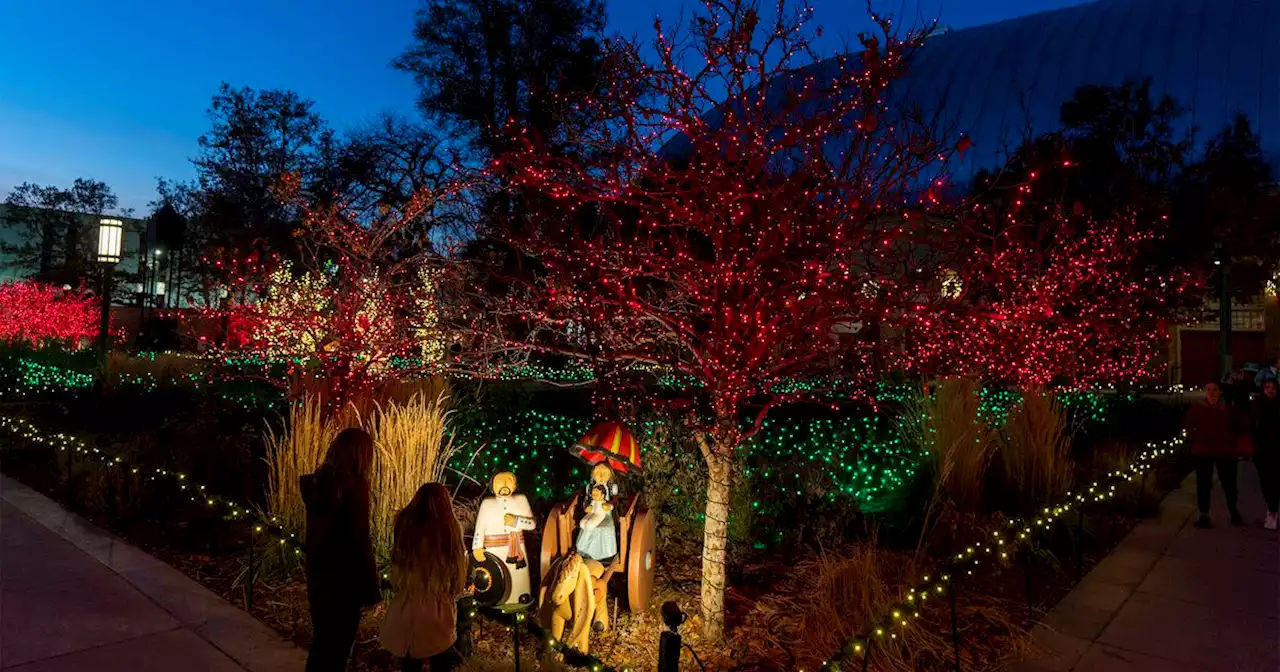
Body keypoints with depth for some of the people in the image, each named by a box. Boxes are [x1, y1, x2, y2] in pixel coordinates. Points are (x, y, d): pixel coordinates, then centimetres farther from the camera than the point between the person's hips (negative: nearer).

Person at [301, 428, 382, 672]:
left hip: (318, 576, 7)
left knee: (321, 641, 23)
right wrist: (370, 588, -11)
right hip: (344, 580, -7)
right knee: (336, 646, 11)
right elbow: (360, 542, -20)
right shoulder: (353, 487, -24)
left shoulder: (316, 482, -1)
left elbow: (316, 531, 6)